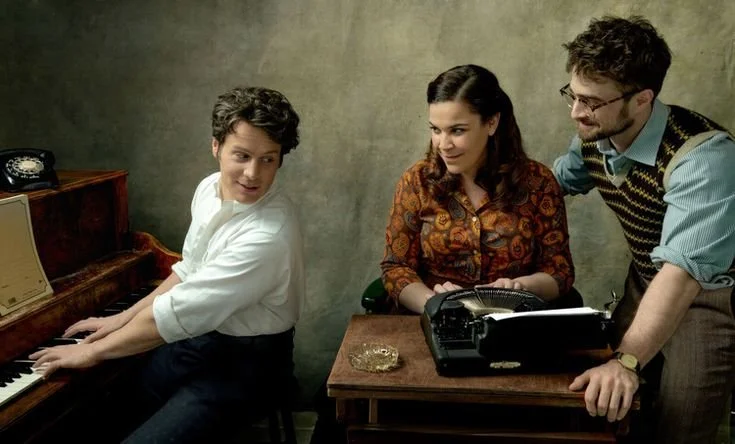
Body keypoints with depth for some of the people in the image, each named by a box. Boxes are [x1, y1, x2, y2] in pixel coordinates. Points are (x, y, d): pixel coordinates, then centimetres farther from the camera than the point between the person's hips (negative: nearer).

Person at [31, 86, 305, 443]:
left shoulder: (269, 236, -31)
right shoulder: (209, 189, -4)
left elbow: (180, 313, -27)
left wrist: (94, 350, -15)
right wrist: (125, 317, 8)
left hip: (244, 360, -7)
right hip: (199, 336, 7)